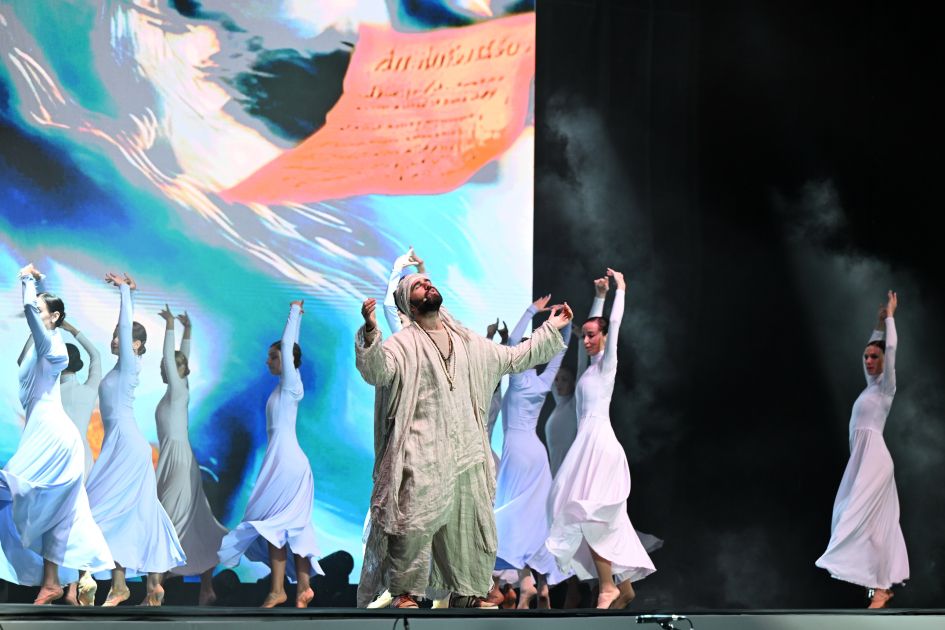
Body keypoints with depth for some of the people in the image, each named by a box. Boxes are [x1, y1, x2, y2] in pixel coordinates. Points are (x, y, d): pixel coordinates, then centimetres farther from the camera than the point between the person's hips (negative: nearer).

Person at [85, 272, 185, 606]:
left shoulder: (130, 364, -7)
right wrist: (125, 291, 21)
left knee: (109, 509, -11)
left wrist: (125, 290, -7)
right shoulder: (123, 365, 13)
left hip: (126, 444, -9)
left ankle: (119, 584, -11)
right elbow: (125, 326, 22)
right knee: (138, 513, 7)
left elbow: (128, 325, -13)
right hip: (122, 444, 9)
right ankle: (154, 585, 9)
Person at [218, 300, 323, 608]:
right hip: (285, 460, 9)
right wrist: (296, 315, 28)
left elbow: (288, 345, -11)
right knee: (293, 525, 6)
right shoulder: (287, 385, 13)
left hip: (285, 461, -9)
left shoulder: (290, 384, -8)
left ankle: (277, 588, -8)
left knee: (274, 522, -8)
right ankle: (303, 585, 5)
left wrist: (294, 313, -2)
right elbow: (290, 346, 23)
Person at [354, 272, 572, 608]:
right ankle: (405, 593, -2)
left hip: (467, 452, 6)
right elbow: (376, 371, -21)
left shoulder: (466, 341, 17)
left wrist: (551, 329, 26)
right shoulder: (404, 343, -2)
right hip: (423, 455, -6)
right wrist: (370, 332, -39)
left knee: (471, 527, 10)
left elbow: (514, 357, 26)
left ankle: (466, 593, 21)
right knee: (415, 526, -13)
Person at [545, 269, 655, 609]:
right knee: (604, 520, 6)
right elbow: (593, 324, 26)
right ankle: (624, 586, 8)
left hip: (599, 441, -8)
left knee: (591, 516, -12)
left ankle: (608, 586, -9)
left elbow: (614, 324, -5)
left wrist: (620, 290, 3)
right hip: (587, 441, 8)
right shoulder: (589, 364, 15)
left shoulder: (606, 364, -3)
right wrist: (599, 296, 29)